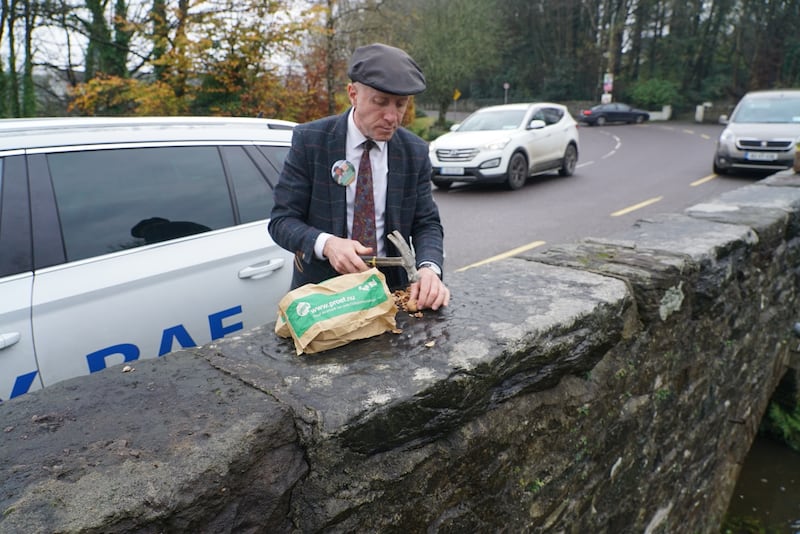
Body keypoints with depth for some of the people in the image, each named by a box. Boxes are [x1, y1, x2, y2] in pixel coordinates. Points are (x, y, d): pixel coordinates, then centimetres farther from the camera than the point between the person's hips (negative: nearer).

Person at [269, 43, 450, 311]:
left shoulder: (416, 152, 1)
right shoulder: (309, 140, -7)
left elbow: (426, 223, 2)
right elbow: (281, 220, -6)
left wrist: (429, 268, -19)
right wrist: (326, 244, -26)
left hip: (391, 288, 3)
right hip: (321, 289, -2)